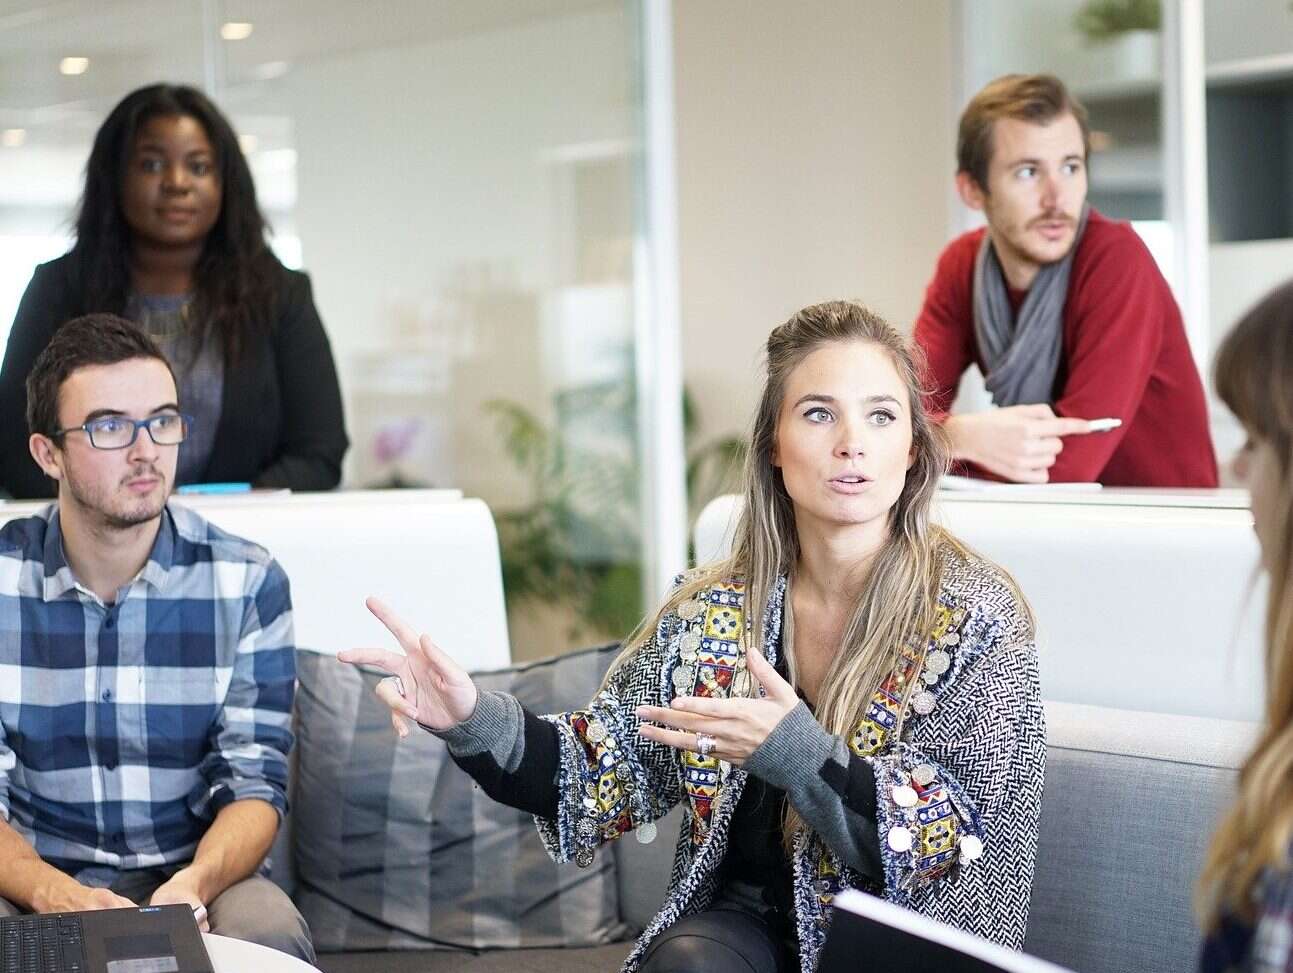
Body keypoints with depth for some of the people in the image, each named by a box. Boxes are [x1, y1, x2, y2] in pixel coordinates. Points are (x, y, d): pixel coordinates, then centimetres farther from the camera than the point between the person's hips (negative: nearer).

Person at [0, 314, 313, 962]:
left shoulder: (247, 583, -2)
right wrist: (54, 893, -28)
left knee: (267, 931, -32)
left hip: (196, 878, 1)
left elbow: (253, 782, -4)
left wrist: (195, 882, -27)